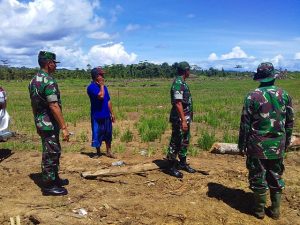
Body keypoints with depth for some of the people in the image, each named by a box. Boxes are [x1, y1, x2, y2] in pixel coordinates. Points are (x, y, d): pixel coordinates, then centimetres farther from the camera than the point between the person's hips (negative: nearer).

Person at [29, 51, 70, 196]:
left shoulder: (33, 80, 10)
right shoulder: (49, 81, -20)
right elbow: (54, 106, -25)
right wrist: (64, 127, -23)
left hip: (40, 123, 10)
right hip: (50, 124, -10)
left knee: (54, 152, 20)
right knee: (50, 154, 0)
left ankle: (54, 178, 32)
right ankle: (49, 186, 11)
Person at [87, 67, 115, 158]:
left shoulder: (104, 87, 10)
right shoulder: (91, 87, -13)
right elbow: (101, 96, -28)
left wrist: (111, 113, 11)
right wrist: (101, 85, -15)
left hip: (106, 115, 6)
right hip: (97, 116, -6)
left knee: (108, 134, 12)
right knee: (97, 134, 5)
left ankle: (109, 151, 24)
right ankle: (98, 152, 22)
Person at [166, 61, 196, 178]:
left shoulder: (182, 82, 13)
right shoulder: (178, 83, -19)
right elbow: (178, 103, -25)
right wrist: (183, 120, -26)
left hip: (186, 118, 10)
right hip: (179, 119, -10)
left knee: (185, 142, 17)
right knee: (175, 143, -1)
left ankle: (183, 163, 30)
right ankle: (172, 167, 9)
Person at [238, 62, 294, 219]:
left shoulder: (252, 96, -11)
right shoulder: (284, 95, 1)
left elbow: (245, 123, -10)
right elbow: (290, 122, 7)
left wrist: (242, 144, -1)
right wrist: (286, 142, 18)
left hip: (258, 145, -4)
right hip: (278, 146, 4)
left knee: (258, 178, 8)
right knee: (276, 177, 17)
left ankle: (259, 210, 20)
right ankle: (275, 210, 26)